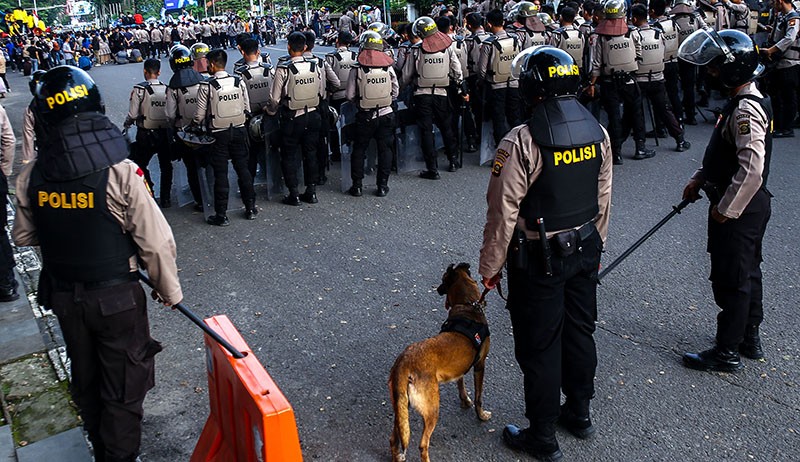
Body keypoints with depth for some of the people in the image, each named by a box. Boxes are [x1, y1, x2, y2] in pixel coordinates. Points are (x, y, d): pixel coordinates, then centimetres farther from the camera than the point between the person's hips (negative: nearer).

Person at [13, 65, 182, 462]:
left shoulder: (31, 176, -9)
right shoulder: (119, 172, -23)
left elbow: (24, 236, 5)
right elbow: (156, 242, -20)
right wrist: (169, 290, -5)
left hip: (62, 296, 5)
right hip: (116, 298, -5)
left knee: (85, 380, 25)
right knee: (123, 389, 13)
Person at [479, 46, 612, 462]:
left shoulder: (521, 142, -22)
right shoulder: (598, 132, -1)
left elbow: (503, 211, -19)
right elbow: (603, 198, 8)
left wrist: (490, 265, -7)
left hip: (539, 259, -6)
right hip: (585, 250, 7)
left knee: (539, 345, 7)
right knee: (579, 331, 21)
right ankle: (579, 412, 41)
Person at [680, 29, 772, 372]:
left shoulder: (747, 110, -24)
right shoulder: (744, 101, 8)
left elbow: (752, 169, -30)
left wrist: (725, 209, -22)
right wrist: (700, 178, 11)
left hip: (738, 210, -10)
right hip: (749, 207, 10)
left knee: (731, 279, 1)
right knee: (747, 273, 20)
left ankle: (727, 352, 15)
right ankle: (750, 339, 36)